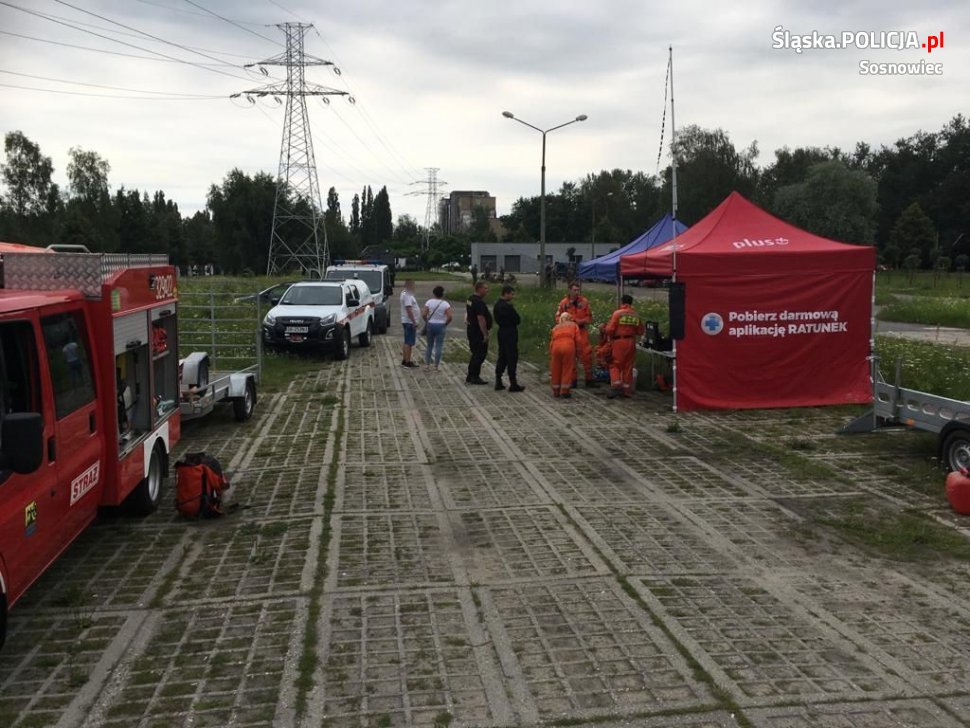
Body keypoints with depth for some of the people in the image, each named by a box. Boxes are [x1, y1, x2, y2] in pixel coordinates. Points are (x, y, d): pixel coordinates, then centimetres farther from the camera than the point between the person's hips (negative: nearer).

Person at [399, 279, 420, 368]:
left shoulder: (405, 294, 15)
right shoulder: (407, 295, -19)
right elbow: (409, 309, -25)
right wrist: (414, 322, -24)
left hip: (407, 321, 11)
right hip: (409, 322, -11)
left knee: (407, 342, 14)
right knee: (409, 343, -8)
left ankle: (404, 361, 20)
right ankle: (407, 362, -6)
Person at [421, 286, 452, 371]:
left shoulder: (429, 302, -4)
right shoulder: (445, 304, -8)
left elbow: (423, 314, -10)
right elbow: (449, 317, -16)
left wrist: (427, 321, 6)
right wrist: (445, 324, 0)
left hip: (430, 325, 2)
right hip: (440, 326, -2)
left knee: (429, 345, 14)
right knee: (438, 346, 4)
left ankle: (427, 364, 18)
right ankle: (437, 366, 7)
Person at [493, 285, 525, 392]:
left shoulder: (497, 305, 9)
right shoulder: (507, 306, -20)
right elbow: (517, 320, -15)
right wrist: (514, 322, 5)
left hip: (501, 332, 9)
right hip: (510, 334, -9)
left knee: (502, 357, 14)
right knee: (512, 358, -3)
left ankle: (498, 382, 16)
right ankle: (513, 384, 0)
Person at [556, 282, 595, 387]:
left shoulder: (584, 301, 2)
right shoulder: (564, 303, 1)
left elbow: (589, 317, 6)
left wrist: (580, 321, -11)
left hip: (582, 331, 0)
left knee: (586, 355, -4)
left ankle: (589, 379, 6)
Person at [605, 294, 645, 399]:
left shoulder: (617, 313, -9)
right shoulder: (636, 315, 3)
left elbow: (610, 329, -11)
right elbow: (640, 331, 7)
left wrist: (610, 337, 8)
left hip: (619, 342, -4)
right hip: (631, 342, 4)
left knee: (615, 364, 4)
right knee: (628, 366, 11)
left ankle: (616, 385, -14)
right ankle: (627, 390, 14)